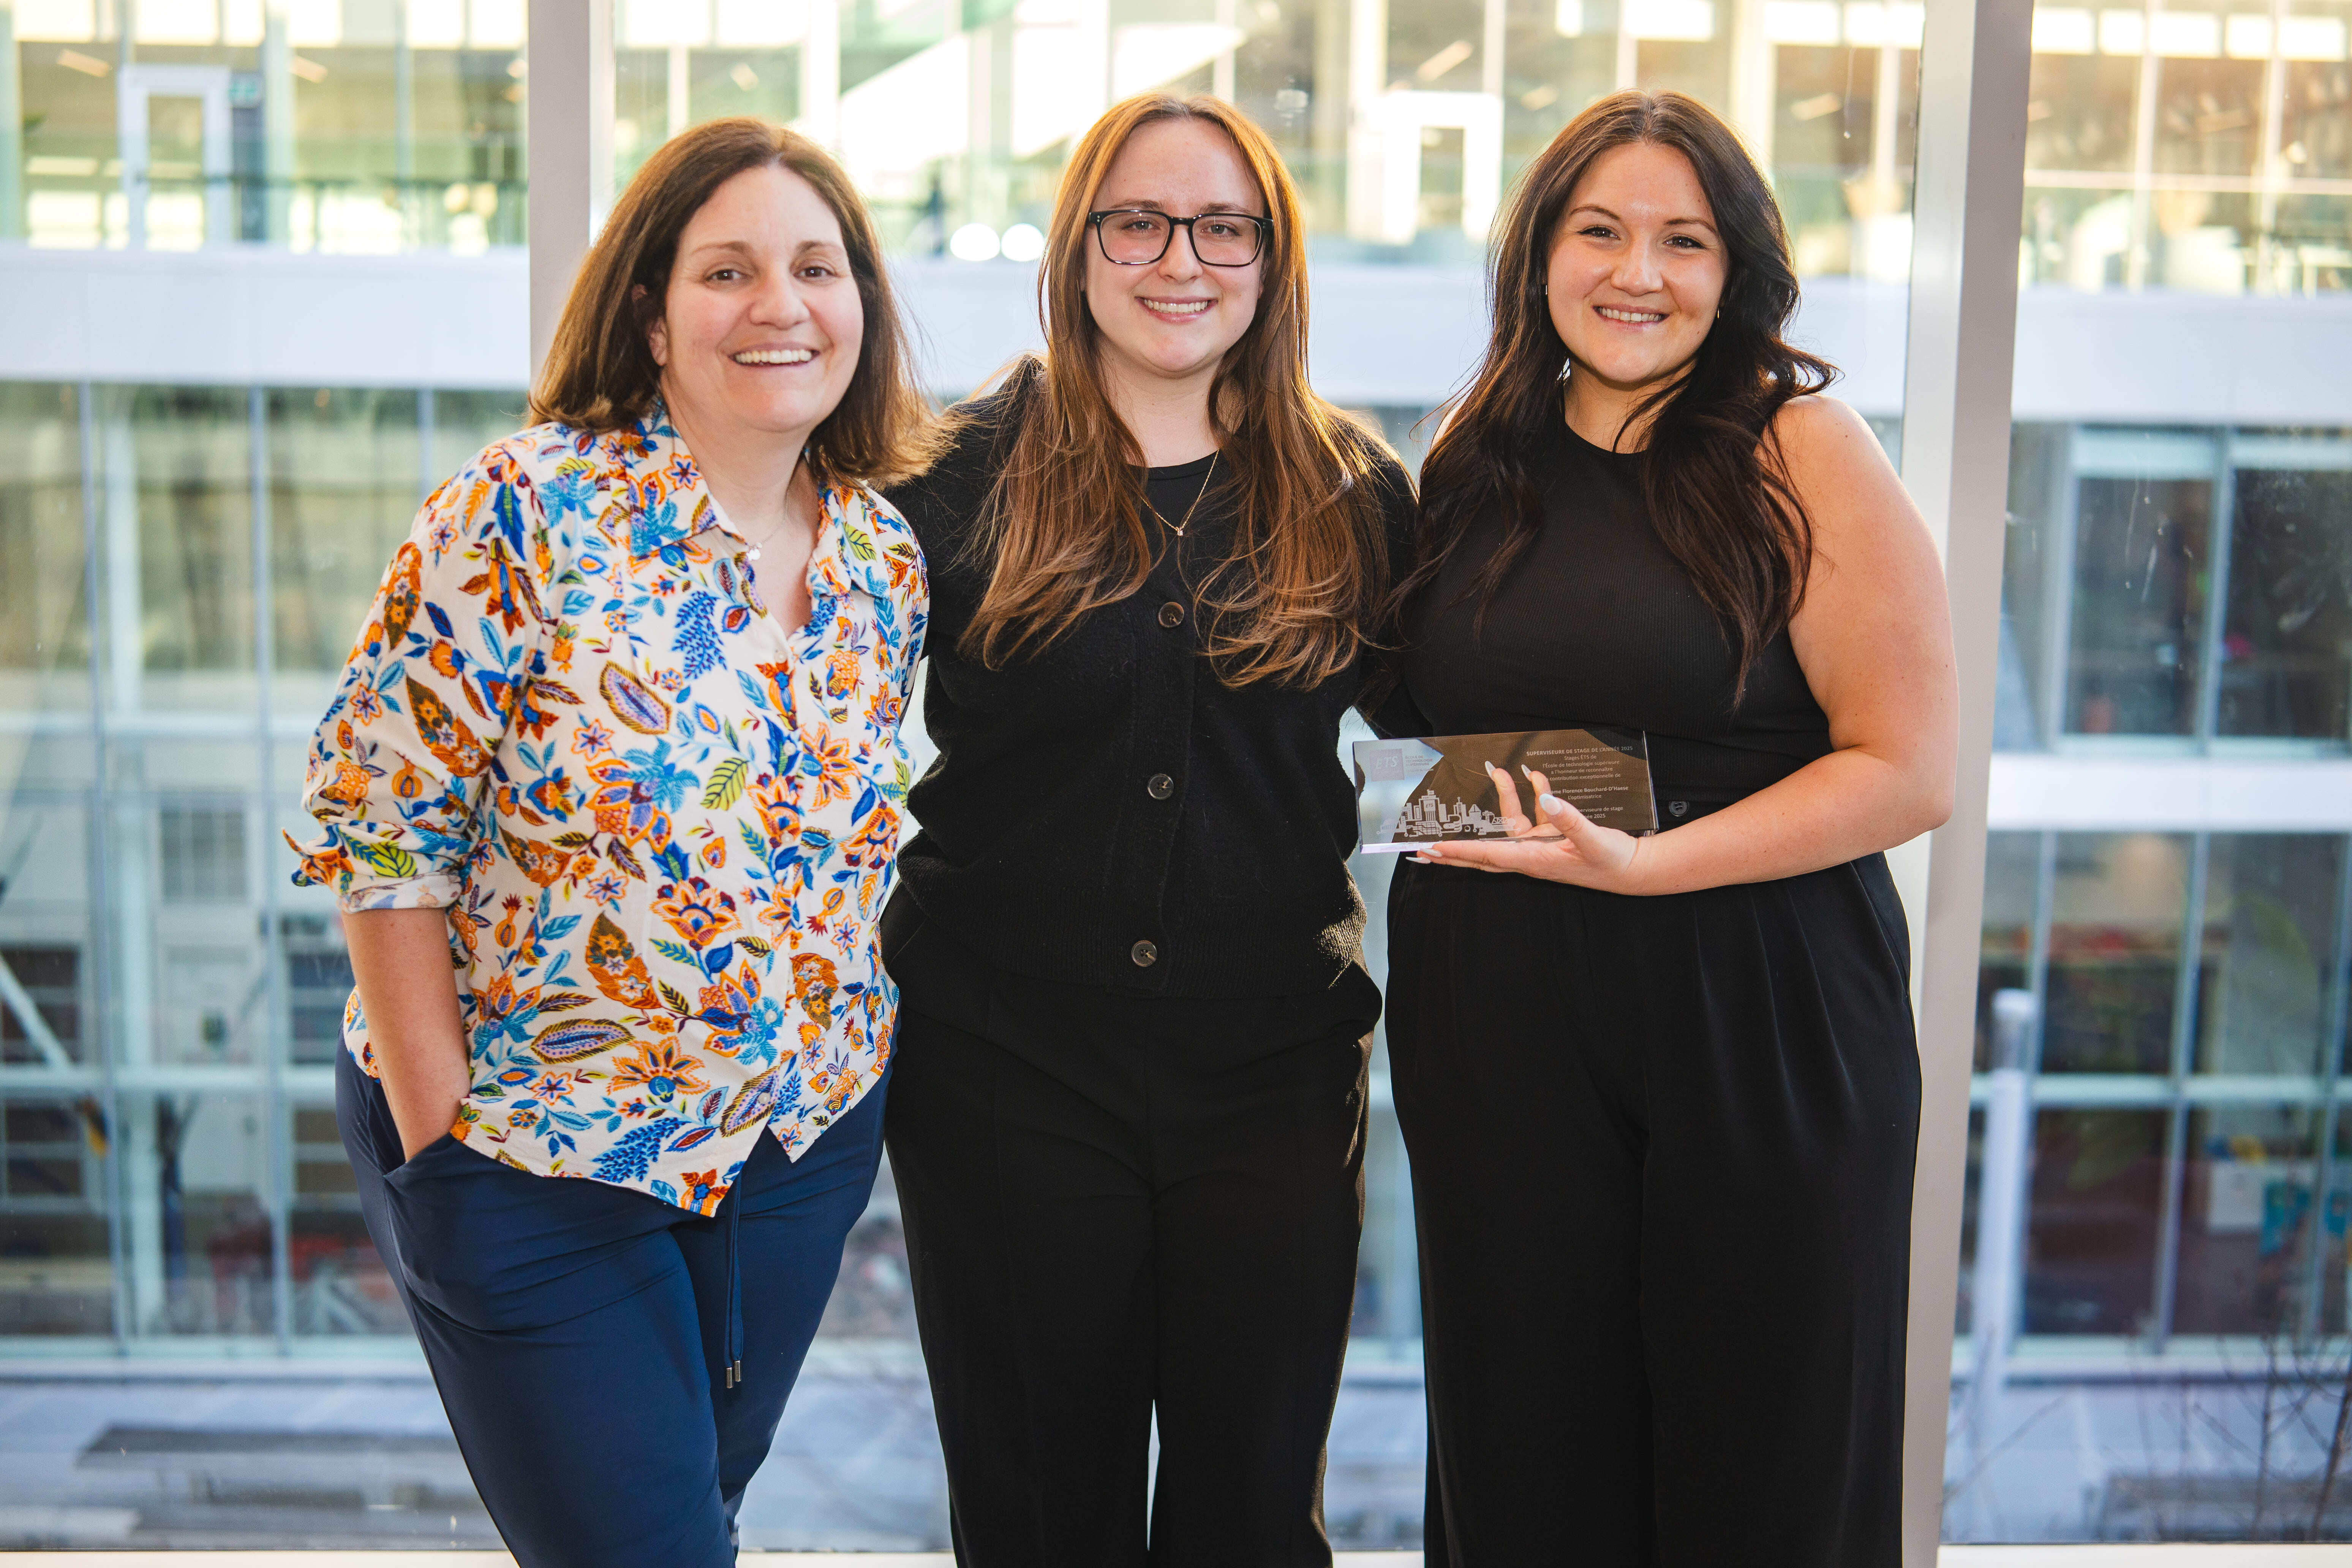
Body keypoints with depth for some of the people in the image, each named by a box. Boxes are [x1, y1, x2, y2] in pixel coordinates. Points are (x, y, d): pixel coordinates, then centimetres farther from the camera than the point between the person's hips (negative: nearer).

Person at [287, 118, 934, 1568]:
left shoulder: (886, 555, 0)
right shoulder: (529, 513, -16)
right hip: (532, 1159, -5)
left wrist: (840, 1058, 7)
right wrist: (440, 1122, -14)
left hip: (802, 1139, 5)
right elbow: (382, 815, -15)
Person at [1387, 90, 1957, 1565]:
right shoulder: (1477, 467, 9)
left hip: (1757, 1023, -4)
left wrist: (1645, 864, -19)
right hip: (1495, 1032, 4)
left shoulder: (1803, 453, -6)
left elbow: (1909, 770, -11)